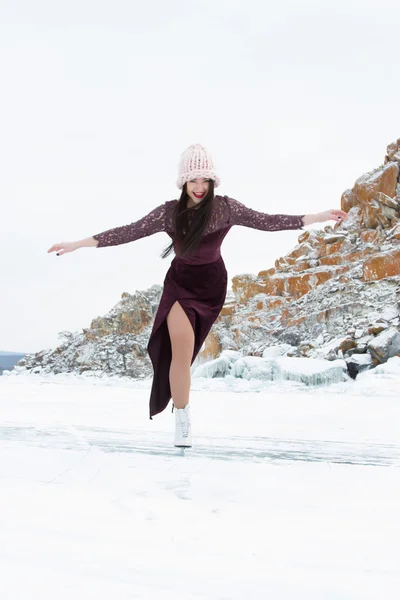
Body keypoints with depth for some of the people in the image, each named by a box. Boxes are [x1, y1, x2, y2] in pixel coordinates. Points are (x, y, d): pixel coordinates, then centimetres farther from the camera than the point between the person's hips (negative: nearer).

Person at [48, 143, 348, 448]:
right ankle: (183, 422, -5)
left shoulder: (226, 207, -13)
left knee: (181, 350, 7)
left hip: (212, 284, 1)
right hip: (180, 282, -1)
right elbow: (130, 231, -14)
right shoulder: (170, 211, -15)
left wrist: (320, 217, -10)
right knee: (182, 347, -17)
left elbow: (266, 221, -9)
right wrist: (78, 243, -18)